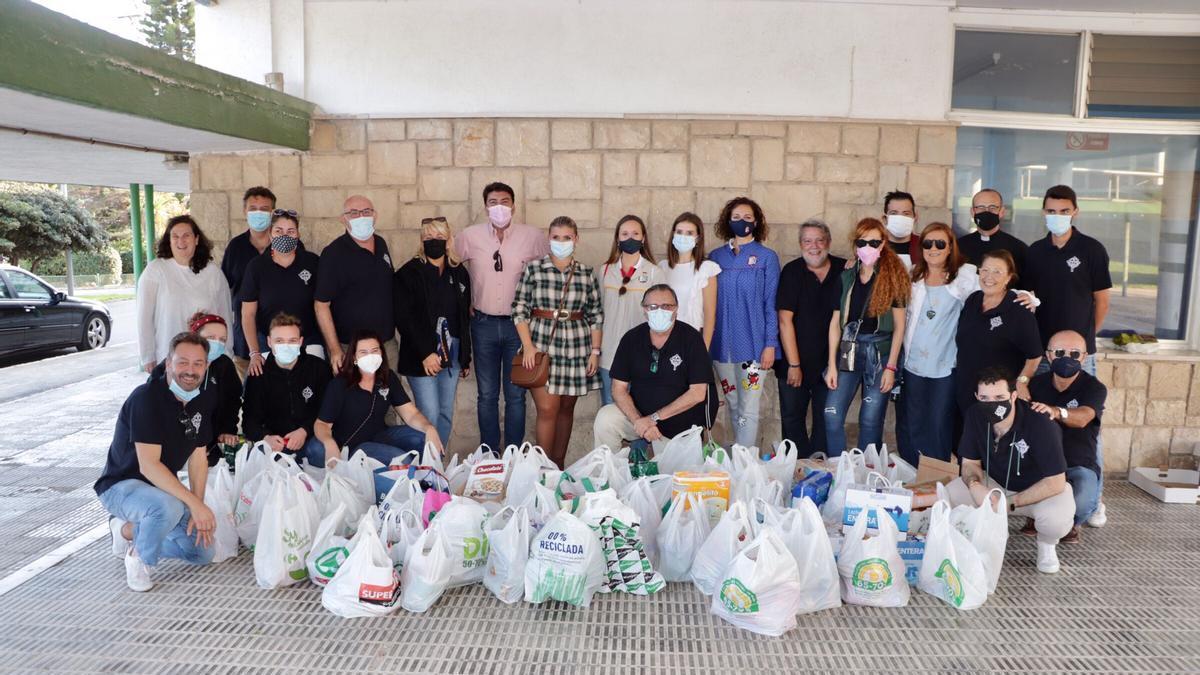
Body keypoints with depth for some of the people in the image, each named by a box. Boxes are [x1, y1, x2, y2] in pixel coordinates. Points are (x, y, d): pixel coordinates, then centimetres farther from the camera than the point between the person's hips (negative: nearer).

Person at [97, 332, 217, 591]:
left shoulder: (203, 400, -3)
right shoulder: (147, 397, -25)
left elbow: (198, 457, 1)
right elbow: (148, 465, -31)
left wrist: (197, 512, -6)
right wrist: (195, 504, -33)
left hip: (162, 486, 7)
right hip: (120, 485, -7)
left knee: (203, 552, 4)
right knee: (168, 507, -39)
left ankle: (128, 530, 20)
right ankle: (138, 557, -8)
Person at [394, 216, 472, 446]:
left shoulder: (459, 273, 10)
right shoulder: (409, 273, -4)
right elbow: (403, 318, -11)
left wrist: (466, 357, 13)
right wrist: (425, 353, -17)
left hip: (452, 353, 5)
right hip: (422, 357, -5)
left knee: (446, 414, 9)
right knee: (430, 415, -9)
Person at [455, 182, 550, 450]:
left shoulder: (533, 236, -3)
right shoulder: (469, 236, -1)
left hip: (519, 324, -1)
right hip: (484, 324, 1)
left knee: (515, 394, 6)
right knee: (487, 394, 9)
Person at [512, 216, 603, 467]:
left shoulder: (587, 274, 6)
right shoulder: (534, 269, 0)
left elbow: (596, 315, 9)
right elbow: (519, 309, 0)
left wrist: (595, 351, 3)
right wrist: (527, 345, -8)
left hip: (576, 347, 2)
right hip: (541, 345, -2)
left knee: (566, 408, 9)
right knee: (547, 409, -6)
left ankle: (558, 465, 22)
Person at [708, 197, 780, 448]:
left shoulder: (767, 257, 0)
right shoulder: (716, 257, 8)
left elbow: (771, 303, -1)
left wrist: (770, 344, -7)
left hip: (752, 343, -3)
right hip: (722, 343, 3)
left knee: (748, 409, -4)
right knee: (732, 406, 12)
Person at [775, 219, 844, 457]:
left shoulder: (844, 270, 1)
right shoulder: (792, 272, -5)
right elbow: (785, 320, -9)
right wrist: (793, 365, -11)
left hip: (829, 362, 1)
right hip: (795, 362, -1)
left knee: (826, 420, 7)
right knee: (792, 419, 6)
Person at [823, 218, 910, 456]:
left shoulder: (894, 277, -2)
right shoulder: (846, 277, 6)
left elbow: (899, 326, -3)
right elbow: (836, 322, 6)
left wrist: (891, 367, -8)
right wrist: (831, 364, 1)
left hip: (880, 353, -2)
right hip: (848, 351, 3)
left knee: (871, 421, 2)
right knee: (832, 416, -5)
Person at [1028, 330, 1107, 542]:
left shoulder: (1094, 387, -7)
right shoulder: (1037, 384, 6)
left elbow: (1082, 418, -29)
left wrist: (1056, 412, -53)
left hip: (1078, 465, -2)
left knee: (1081, 504, -34)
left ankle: (1070, 523, 9)